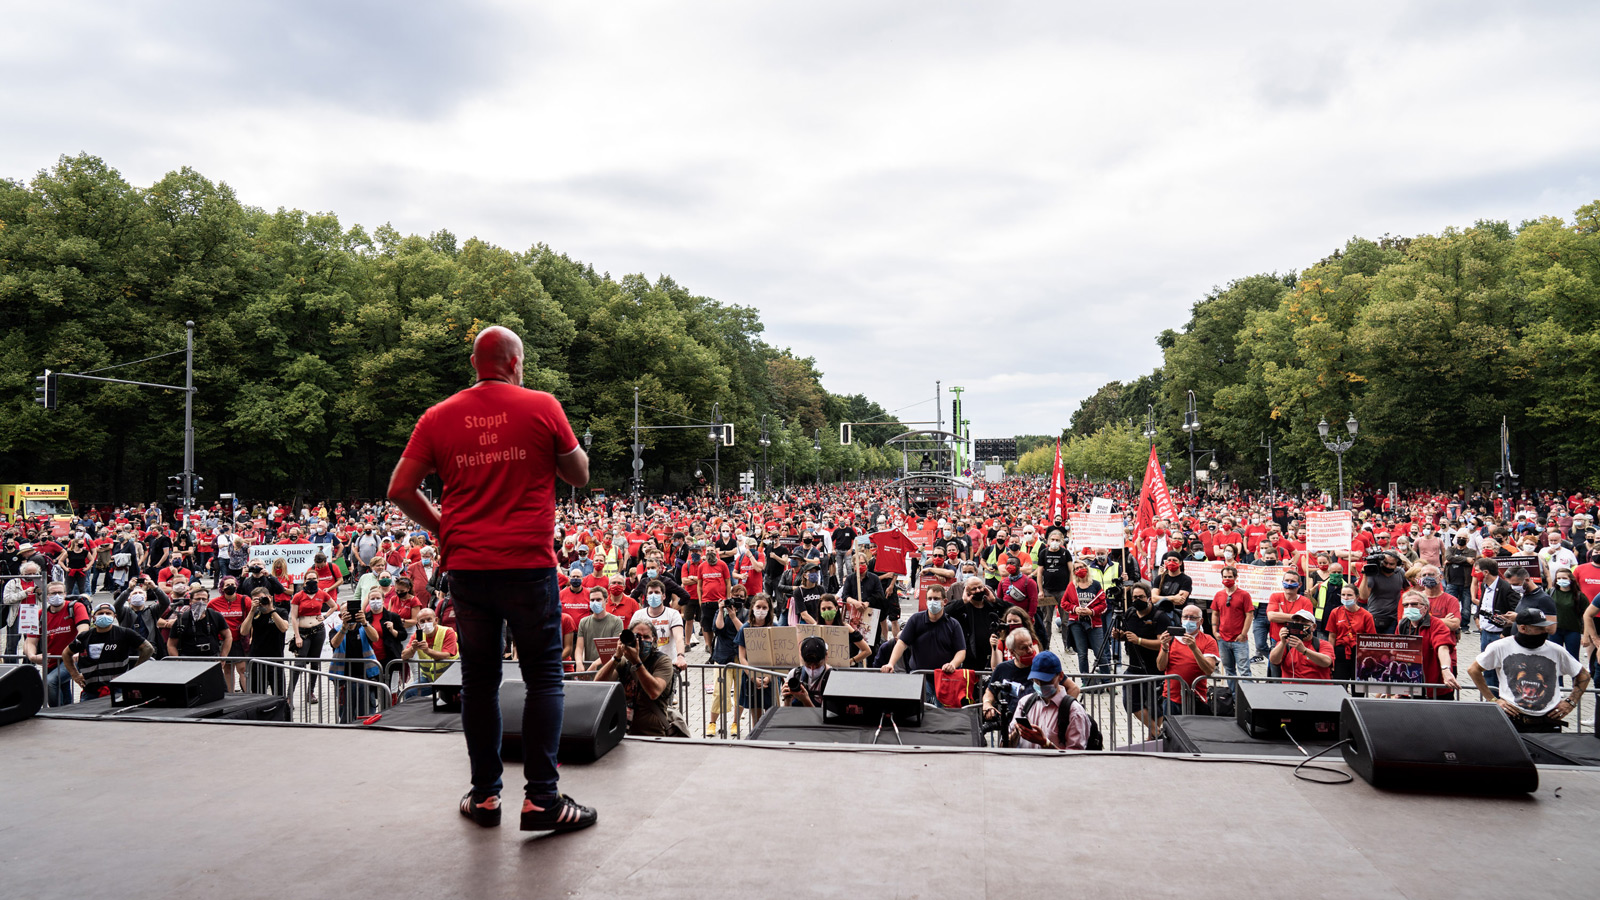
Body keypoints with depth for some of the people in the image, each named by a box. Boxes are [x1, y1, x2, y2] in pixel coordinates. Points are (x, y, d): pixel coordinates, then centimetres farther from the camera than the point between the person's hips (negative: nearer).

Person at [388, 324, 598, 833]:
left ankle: (485, 796, 21)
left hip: (466, 566, 3)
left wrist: (440, 526, 17)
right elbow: (579, 476, 6)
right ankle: (542, 799, 2)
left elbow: (400, 489, 5)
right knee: (543, 678, 4)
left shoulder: (439, 417, 5)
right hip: (528, 564, -3)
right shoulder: (542, 407, -2)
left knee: (479, 680, 13)